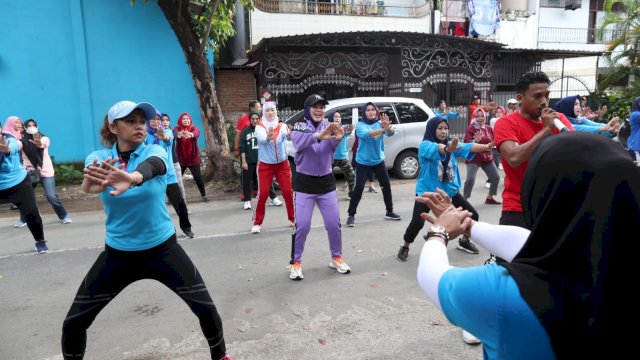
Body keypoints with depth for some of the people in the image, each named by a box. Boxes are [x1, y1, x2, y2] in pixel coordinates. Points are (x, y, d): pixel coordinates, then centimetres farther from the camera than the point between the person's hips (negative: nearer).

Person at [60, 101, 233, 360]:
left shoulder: (155, 151, -11)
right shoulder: (99, 158, -6)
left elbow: (150, 167, -37)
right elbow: (87, 186, -28)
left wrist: (131, 178, -61)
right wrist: (92, 182, -54)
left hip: (162, 249, -1)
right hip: (118, 253, 2)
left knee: (206, 309, -6)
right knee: (73, 322, 4)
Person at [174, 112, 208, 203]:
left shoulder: (194, 128, -4)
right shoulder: (177, 128, -4)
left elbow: (196, 133, -29)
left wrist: (190, 134, -55)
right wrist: (179, 134, -55)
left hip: (194, 158, 0)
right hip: (180, 159, 0)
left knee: (198, 178, -2)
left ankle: (204, 195, 14)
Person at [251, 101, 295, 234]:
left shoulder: (282, 126, -4)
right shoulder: (259, 127, -8)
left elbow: (288, 136, -27)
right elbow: (262, 139, -29)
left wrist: (289, 135, -52)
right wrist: (268, 137, -53)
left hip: (282, 164, 2)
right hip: (265, 165, -2)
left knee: (288, 192, 3)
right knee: (262, 194, -5)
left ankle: (293, 218, 20)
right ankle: (256, 223, 6)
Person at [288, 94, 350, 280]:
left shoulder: (329, 126, 2)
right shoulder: (299, 127, -5)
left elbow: (334, 148, -16)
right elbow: (299, 143, -28)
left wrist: (338, 138, -41)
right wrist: (318, 136, -47)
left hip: (327, 182, 3)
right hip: (305, 183, -2)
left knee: (334, 224, 7)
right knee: (302, 226, -3)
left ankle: (336, 258, 26)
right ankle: (296, 262, 13)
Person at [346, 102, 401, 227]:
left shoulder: (380, 123, -1)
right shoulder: (360, 125, -11)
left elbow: (391, 133, -17)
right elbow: (367, 134, -31)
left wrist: (387, 126, -41)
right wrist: (382, 129, -47)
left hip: (378, 160, 4)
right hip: (363, 162, -4)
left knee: (386, 185, 8)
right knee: (359, 188, -9)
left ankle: (389, 212, 24)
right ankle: (351, 215, 1)